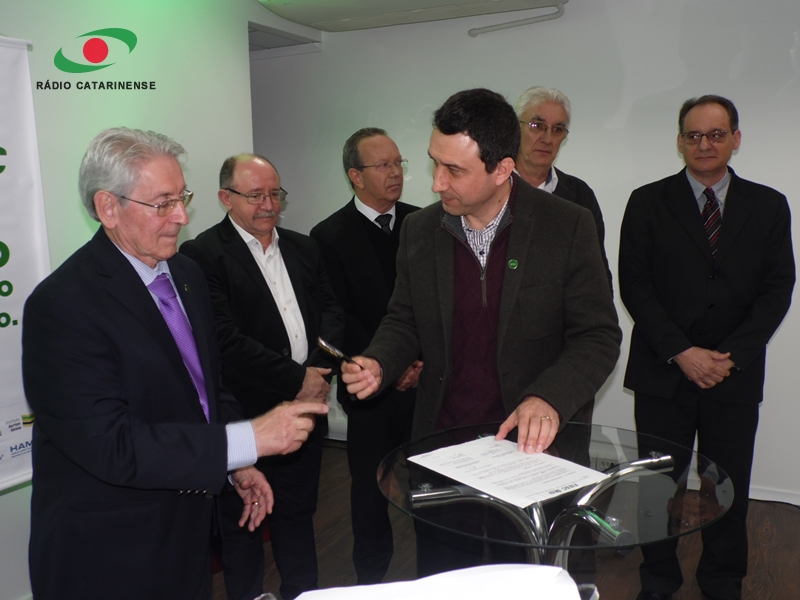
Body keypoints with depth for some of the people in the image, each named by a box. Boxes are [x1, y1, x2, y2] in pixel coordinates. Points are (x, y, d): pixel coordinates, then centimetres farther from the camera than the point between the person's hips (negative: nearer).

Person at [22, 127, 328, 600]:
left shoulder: (186, 273, 3)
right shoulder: (62, 305, -22)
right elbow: (111, 445, -27)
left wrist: (238, 464, 4)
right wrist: (248, 440, -28)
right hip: (109, 554, -6)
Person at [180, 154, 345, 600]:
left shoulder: (303, 248, 10)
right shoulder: (202, 255, -11)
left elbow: (332, 312, 5)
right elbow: (227, 341, -19)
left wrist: (319, 372, -12)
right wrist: (298, 379, -16)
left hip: (306, 410, 5)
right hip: (246, 416, -5)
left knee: (298, 514, 21)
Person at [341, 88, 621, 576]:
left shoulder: (569, 226, -12)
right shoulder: (420, 231, -1)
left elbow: (598, 336, -11)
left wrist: (550, 398, -27)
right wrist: (379, 364, -11)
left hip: (531, 444, -2)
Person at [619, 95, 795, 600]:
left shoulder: (768, 206, 6)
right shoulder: (648, 202, 2)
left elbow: (777, 290, 2)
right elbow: (635, 286, -3)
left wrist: (729, 354, -10)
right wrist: (681, 353, -12)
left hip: (736, 374, 1)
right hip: (664, 372, -1)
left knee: (729, 484, 11)